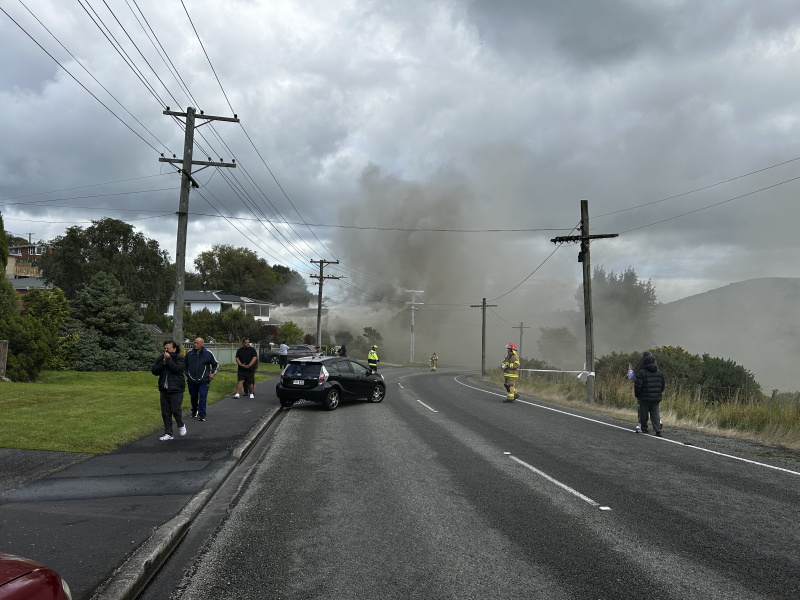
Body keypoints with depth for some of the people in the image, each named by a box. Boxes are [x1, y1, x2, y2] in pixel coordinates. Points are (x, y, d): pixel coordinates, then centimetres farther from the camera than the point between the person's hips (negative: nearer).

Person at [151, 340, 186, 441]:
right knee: (165, 412, 6)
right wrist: (162, 363, -13)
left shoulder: (179, 358, -5)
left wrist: (169, 359, -19)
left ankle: (181, 425, 22)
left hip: (176, 390, -5)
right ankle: (168, 434, 13)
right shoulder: (161, 358, 9)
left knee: (175, 410, -6)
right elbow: (154, 371, 1)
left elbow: (177, 369, -22)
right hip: (164, 390, 5)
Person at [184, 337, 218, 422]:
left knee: (202, 397, -10)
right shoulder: (189, 353, 5)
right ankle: (194, 411, 35)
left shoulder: (208, 353, -1)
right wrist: (186, 373, 13)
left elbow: (216, 364, 11)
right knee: (193, 397, 13)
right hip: (191, 380, 3)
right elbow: (185, 365, 22)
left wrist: (212, 374, 2)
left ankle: (202, 415, -6)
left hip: (203, 381, -3)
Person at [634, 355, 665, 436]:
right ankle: (658, 430, -4)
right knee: (655, 414, 6)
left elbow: (638, 385, -12)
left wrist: (637, 395, 3)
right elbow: (662, 385, 14)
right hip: (656, 398, 4)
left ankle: (643, 428, 17)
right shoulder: (659, 372, 8)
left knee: (643, 413, 8)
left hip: (645, 398, -4)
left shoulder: (641, 372, -10)